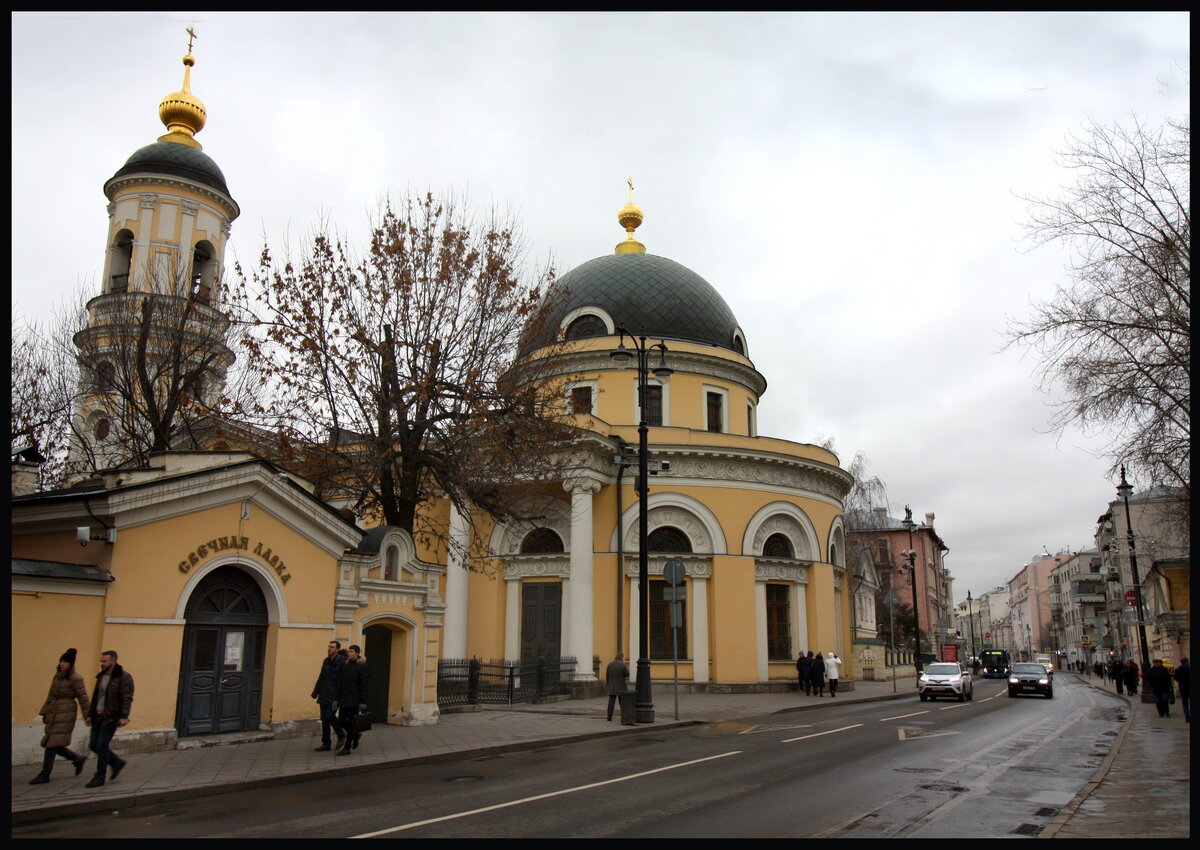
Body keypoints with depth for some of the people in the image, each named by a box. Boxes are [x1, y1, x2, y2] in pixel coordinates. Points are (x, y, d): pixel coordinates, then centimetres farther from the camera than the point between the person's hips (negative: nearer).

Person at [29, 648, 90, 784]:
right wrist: (44, 712, 19)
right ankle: (78, 759, 25)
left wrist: (87, 716, -6)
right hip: (53, 714, 8)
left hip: (65, 714, -8)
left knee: (52, 744, -9)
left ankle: (45, 774, -1)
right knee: (55, 745, 7)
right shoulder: (57, 675, 14)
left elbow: (83, 698, -7)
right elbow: (51, 695, 21)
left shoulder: (75, 679, -9)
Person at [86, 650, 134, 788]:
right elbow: (95, 697, 21)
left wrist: (124, 716, -24)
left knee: (101, 746, -8)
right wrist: (90, 714, 17)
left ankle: (100, 777, 4)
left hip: (111, 718, -8)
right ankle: (117, 762, 26)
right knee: (93, 746, 9)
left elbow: (127, 698, -16)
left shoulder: (124, 677, -11)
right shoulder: (101, 676, 13)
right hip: (98, 717, 8)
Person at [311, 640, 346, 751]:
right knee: (324, 719, 8)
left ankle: (341, 735, 9)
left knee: (329, 716, -16)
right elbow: (321, 677, 17)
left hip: (335, 695, -7)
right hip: (324, 695, 7)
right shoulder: (326, 661, 11)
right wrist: (315, 693, 16)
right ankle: (326, 744, 17)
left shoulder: (343, 661, -10)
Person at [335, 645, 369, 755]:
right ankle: (356, 734, 30)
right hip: (344, 700, 6)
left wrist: (363, 702, -16)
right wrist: (336, 699, 9)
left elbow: (364, 686, -12)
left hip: (354, 701, -6)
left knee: (351, 723, -1)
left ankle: (347, 748, 9)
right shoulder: (345, 665, 10)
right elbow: (340, 684, 13)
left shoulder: (362, 666, -9)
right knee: (341, 722, 5)